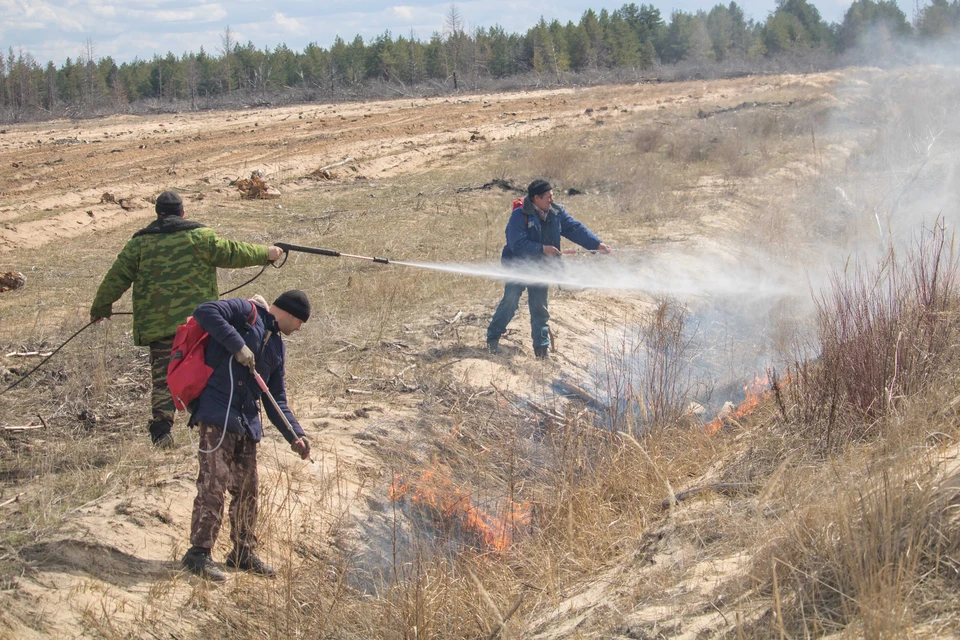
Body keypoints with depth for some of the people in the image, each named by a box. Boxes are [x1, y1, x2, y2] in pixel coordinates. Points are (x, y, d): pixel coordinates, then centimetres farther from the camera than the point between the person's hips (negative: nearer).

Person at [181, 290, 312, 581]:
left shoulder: (277, 347, 22)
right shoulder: (245, 311, 0)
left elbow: (276, 400, 22)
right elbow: (204, 312, -16)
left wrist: (294, 435, 9)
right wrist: (237, 345, -20)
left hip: (247, 423, 8)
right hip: (218, 413, -8)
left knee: (247, 488, 12)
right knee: (214, 483, -11)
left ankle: (244, 552, 23)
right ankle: (199, 553, -5)